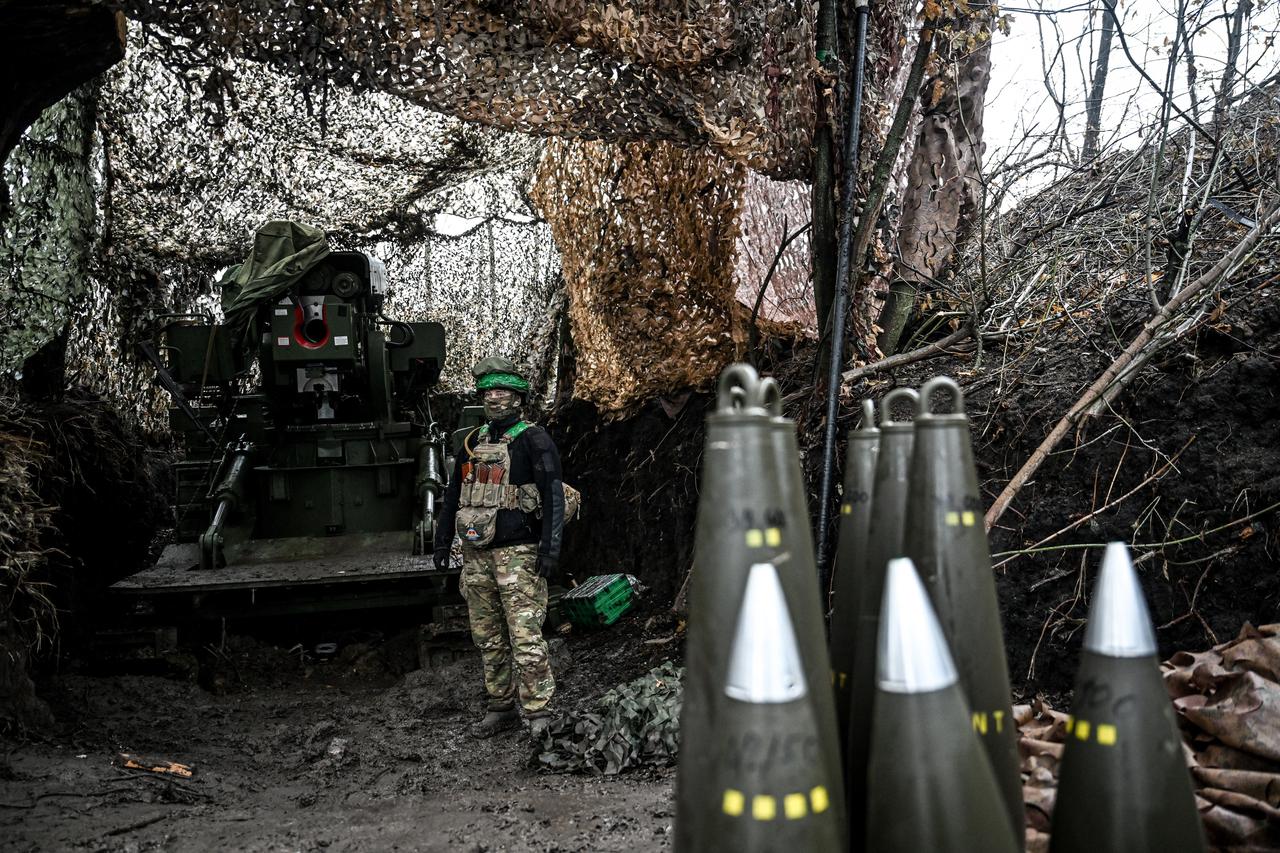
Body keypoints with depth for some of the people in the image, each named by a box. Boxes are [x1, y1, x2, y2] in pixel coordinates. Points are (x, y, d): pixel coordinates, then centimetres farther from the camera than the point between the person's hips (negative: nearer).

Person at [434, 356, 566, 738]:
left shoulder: (534, 440, -5)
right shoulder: (473, 442, 16)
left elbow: (553, 496, -11)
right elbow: (453, 494, 23)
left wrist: (550, 548, -18)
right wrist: (443, 540, 20)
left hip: (517, 553, -7)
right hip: (476, 554, 7)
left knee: (525, 635, -10)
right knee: (488, 637, 12)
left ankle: (538, 711, -3)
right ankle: (501, 708, 22)